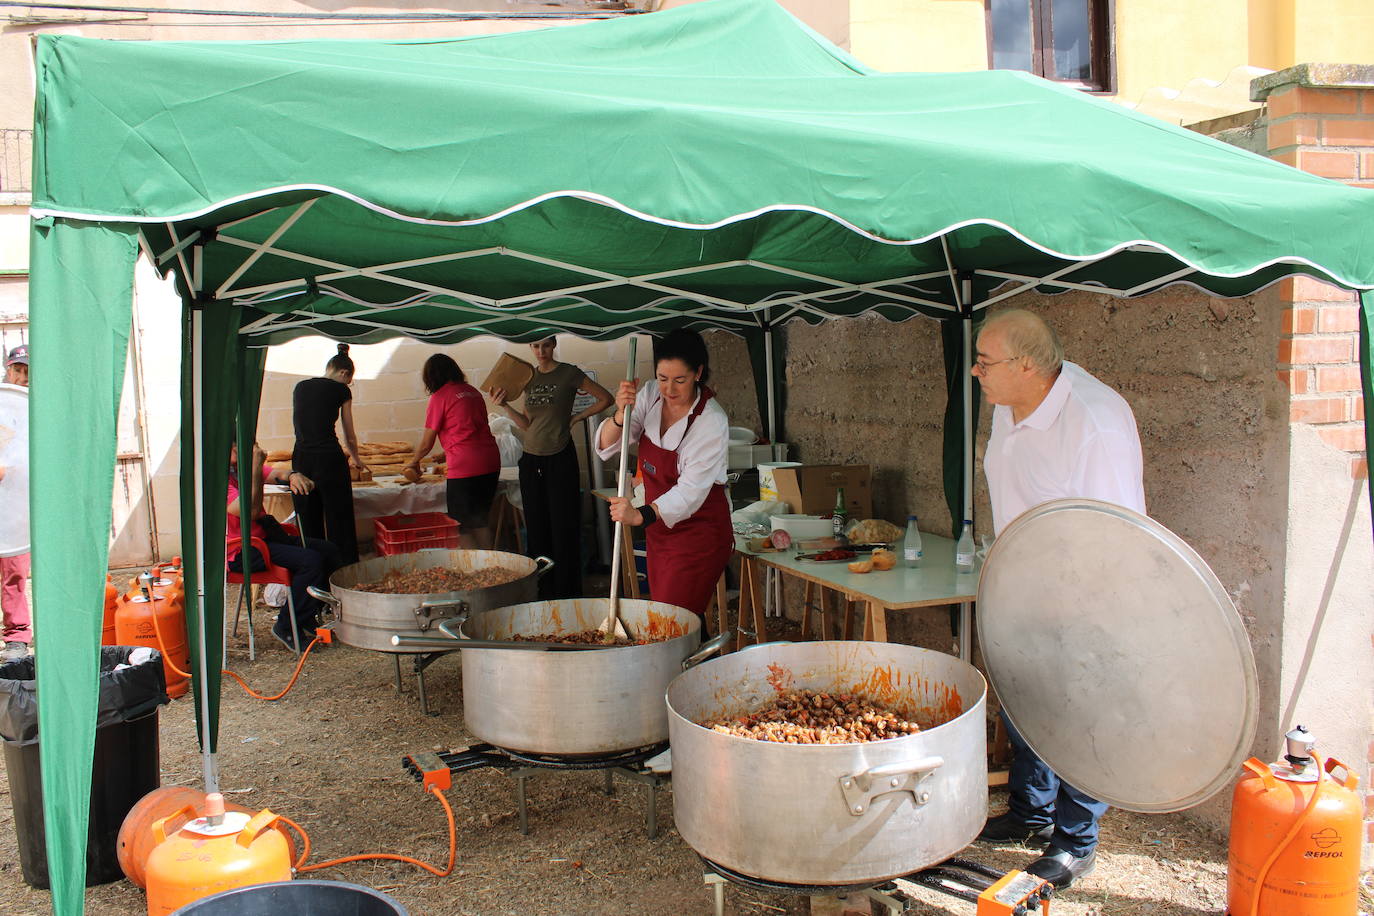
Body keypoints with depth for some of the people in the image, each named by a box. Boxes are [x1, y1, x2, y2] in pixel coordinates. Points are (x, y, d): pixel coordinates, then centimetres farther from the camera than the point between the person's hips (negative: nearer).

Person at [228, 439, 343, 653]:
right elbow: (250, 511, -29)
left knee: (328, 550, 7)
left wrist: (292, 475, -22)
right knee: (311, 560, -24)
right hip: (240, 552, -10)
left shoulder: (242, 465, 8)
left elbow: (276, 473, 2)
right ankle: (286, 627, -7)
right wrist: (256, 467, -30)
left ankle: (306, 619, 17)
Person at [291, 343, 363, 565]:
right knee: (340, 523, 1)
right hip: (330, 459, -5)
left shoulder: (300, 387, 15)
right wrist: (355, 458, 29)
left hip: (301, 458, 5)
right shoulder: (341, 390, 2)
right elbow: (350, 437, 9)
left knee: (308, 526, 10)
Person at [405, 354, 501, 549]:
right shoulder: (473, 392, 14)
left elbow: (427, 443, 3)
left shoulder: (440, 397, -3)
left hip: (465, 467, -7)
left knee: (461, 527, 3)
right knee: (480, 522, 17)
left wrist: (414, 462, 22)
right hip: (492, 462, 7)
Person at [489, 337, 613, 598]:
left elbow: (605, 398, -1)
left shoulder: (569, 373, -4)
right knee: (537, 527, 9)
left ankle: (566, 593, 7)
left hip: (560, 458, -5)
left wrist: (576, 417, -2)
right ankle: (542, 591, 18)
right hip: (531, 459, 5)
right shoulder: (528, 378, 11)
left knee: (563, 527, -1)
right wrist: (505, 405, -2)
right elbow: (527, 424, 12)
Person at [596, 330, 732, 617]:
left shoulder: (712, 421, -21)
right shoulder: (651, 396, -3)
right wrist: (622, 415, -26)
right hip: (659, 528, 7)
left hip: (697, 532, -7)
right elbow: (605, 446, -5)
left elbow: (691, 491, -28)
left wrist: (641, 516, -43)